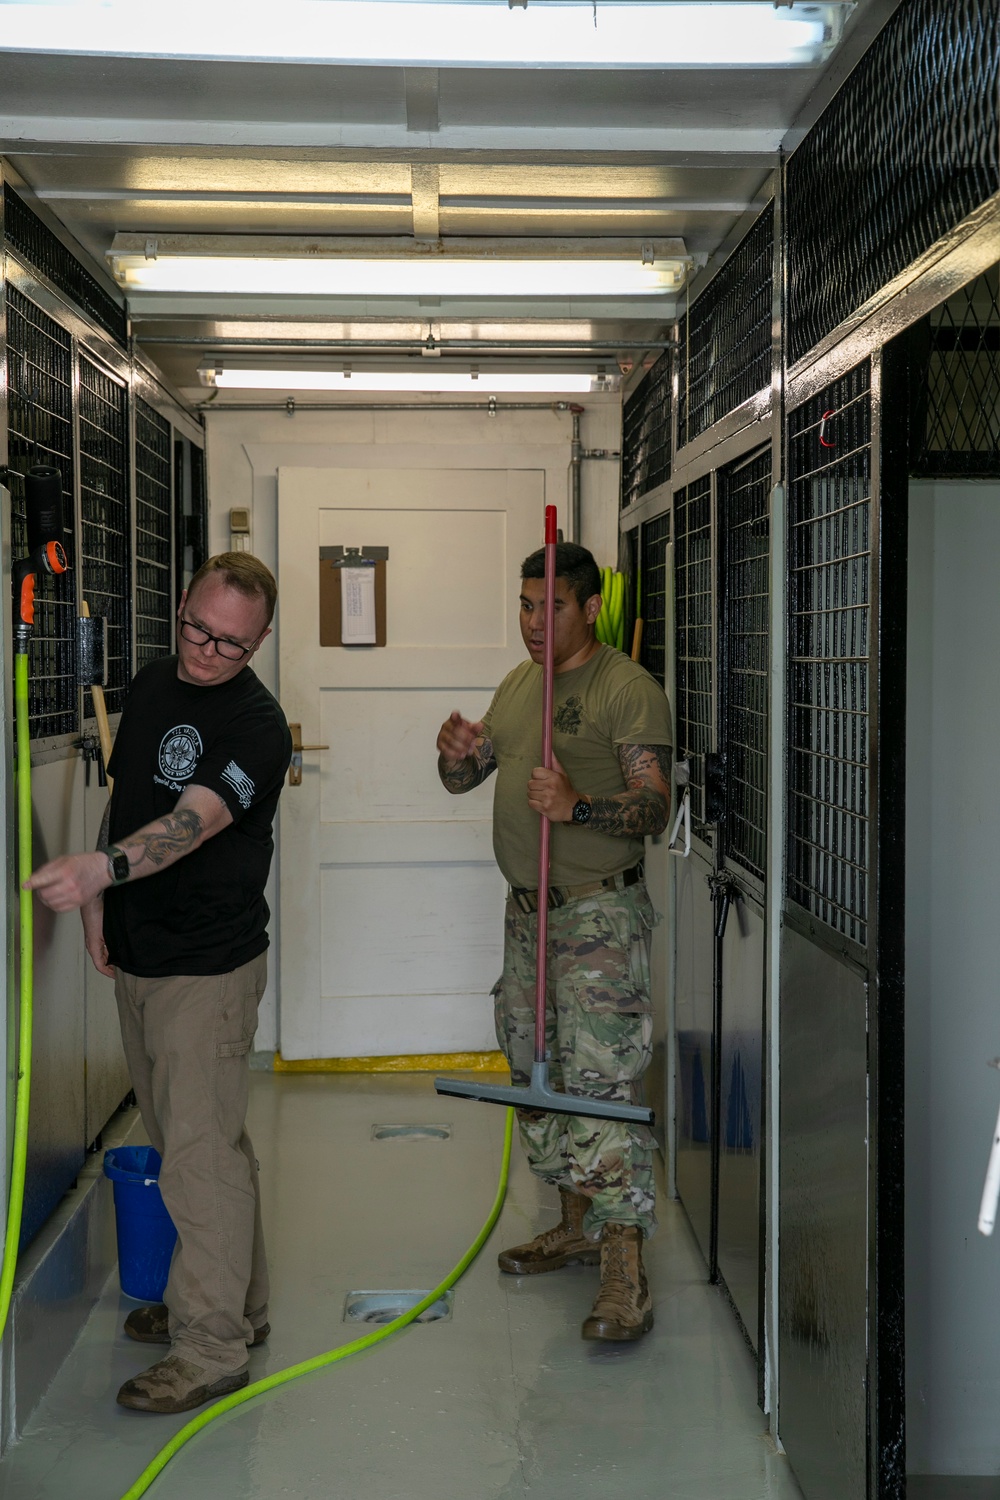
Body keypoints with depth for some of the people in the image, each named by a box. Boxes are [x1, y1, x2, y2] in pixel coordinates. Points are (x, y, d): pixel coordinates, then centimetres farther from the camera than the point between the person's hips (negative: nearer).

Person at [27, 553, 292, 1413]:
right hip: (138, 958, 8)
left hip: (210, 969, -8)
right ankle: (241, 1302, 32)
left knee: (202, 1156, -6)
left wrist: (99, 868, -49)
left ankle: (212, 1349, 4)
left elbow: (192, 822, -33)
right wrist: (97, 909, 9)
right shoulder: (151, 687, 7)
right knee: (190, 1142, 17)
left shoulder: (257, 726, -17)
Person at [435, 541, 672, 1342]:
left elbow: (654, 809, -18)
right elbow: (464, 778, 16)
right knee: (538, 1074, 15)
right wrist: (458, 751, -8)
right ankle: (577, 1224, 31)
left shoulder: (631, 690, -12)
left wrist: (577, 805, -35)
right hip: (528, 911, 8)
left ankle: (625, 1275, -11)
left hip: (600, 914, -8)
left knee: (604, 1083, -12)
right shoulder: (519, 683, 13)